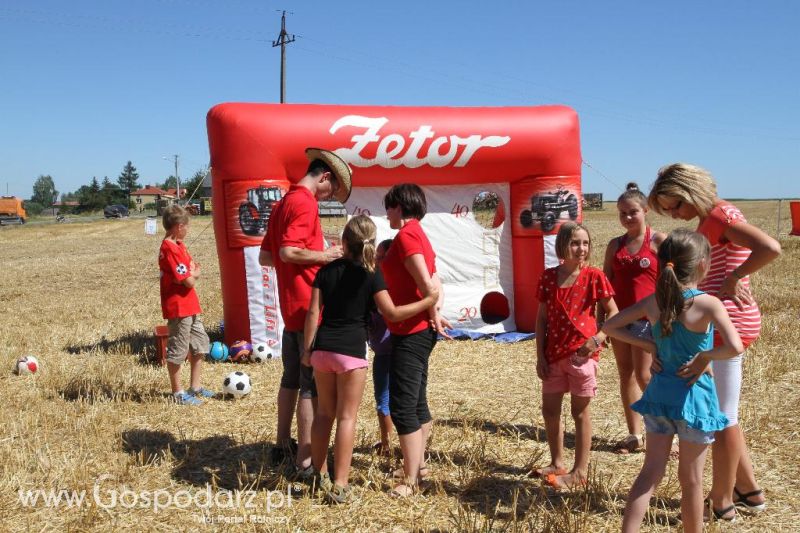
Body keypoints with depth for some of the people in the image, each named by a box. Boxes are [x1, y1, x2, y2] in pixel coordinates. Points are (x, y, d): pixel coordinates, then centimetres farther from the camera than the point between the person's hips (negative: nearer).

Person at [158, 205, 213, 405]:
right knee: (177, 351, 2)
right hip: (178, 308, -10)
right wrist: (194, 273, -2)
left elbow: (193, 267, 14)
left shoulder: (178, 245, 11)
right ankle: (178, 393, 14)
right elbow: (189, 281, -21)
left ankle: (194, 387, 29)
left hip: (190, 306, 10)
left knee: (200, 344, 18)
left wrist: (191, 273, -6)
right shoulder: (171, 249, -20)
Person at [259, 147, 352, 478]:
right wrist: (326, 256, -14)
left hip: (290, 308, 10)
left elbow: (265, 257, 17)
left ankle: (283, 444, 31)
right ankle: (304, 461, 2)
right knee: (312, 385, -3)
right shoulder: (304, 203, -14)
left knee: (291, 378, 19)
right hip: (310, 308, -10)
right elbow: (288, 251, -25)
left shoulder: (283, 203, 15)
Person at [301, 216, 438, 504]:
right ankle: (339, 485, 4)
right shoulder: (371, 275, -4)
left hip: (323, 348, 4)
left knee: (324, 413, 18)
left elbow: (313, 312, 3)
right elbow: (392, 313, -9)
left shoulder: (326, 270, 6)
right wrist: (428, 301, -3)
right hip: (352, 350, -4)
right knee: (347, 417, 3)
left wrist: (307, 348, 8)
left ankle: (318, 473, 29)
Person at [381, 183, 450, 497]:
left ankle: (410, 479, -1)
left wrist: (433, 316, -8)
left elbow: (426, 283, -22)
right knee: (416, 402, 17)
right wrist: (435, 313, -4)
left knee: (402, 406, -6)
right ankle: (418, 464, 28)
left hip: (411, 333, -10)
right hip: (421, 330, 10)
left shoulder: (405, 235, -14)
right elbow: (436, 286, 11)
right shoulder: (420, 236, 16)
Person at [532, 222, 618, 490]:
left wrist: (599, 338, -17)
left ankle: (580, 472, 17)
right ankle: (557, 463, 29)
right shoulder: (549, 277, 1)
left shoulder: (594, 276, -7)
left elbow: (613, 312, -1)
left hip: (582, 353, -4)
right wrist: (540, 356, 1)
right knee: (549, 410, 11)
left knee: (580, 412, 5)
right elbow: (541, 319, 5)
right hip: (554, 355, 4)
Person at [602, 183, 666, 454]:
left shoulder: (658, 241, -4)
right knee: (626, 375, 8)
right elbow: (605, 284, 10)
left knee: (644, 376, -6)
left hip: (648, 318, -5)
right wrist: (601, 321, 7)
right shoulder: (615, 245, 9)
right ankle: (635, 435, 18)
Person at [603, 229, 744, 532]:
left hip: (659, 392, 4)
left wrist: (647, 346, 2)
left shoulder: (653, 302, -2)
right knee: (691, 479, 12)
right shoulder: (708, 304, -17)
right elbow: (735, 347, -31)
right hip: (694, 396, -4)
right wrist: (705, 356, -14)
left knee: (650, 472, 13)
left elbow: (610, 327, 4)